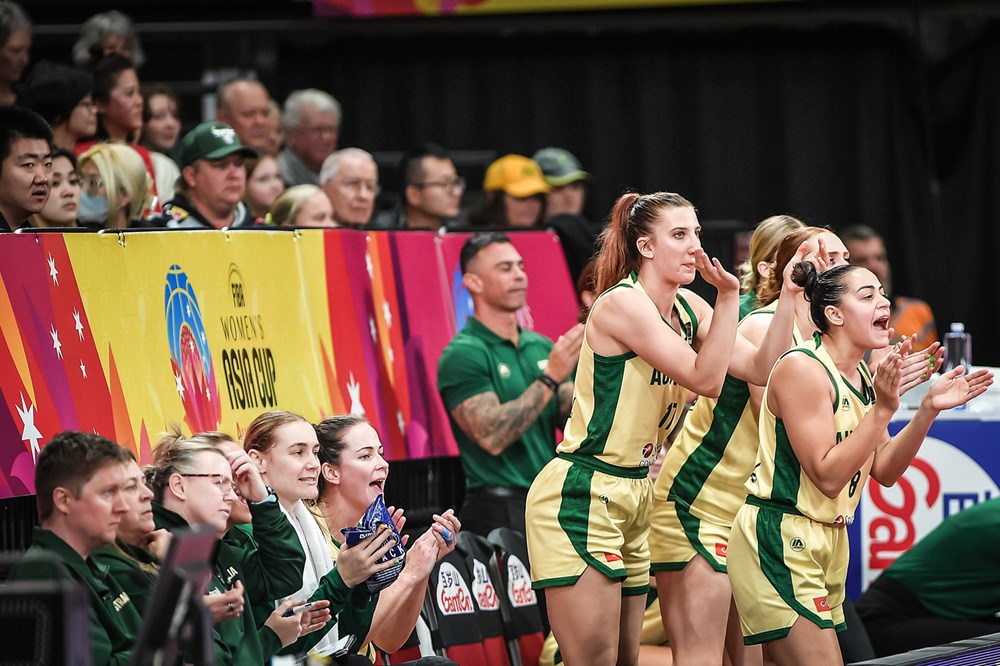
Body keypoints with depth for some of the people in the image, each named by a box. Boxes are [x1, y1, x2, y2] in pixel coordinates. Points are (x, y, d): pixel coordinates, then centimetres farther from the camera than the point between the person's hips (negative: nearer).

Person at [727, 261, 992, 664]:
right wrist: (883, 408, -25)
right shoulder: (802, 368, -15)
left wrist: (928, 410, -1)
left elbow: (884, 471, 11)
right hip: (779, 541, -9)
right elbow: (827, 476, -20)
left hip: (828, 540, 9)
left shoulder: (862, 376, 11)